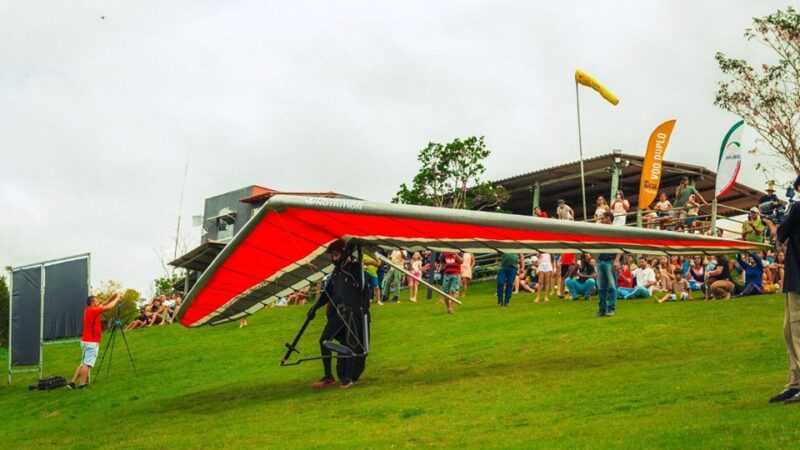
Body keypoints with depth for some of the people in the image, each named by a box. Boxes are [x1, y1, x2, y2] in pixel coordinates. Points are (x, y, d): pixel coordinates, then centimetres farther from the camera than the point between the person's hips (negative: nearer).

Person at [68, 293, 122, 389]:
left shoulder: (88, 310, 12)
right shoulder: (93, 311, -14)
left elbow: (102, 306, 20)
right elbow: (108, 307, -15)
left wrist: (111, 297, 13)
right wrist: (117, 298, -2)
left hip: (86, 341, 9)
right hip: (91, 342, -9)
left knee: (83, 364, 12)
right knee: (87, 364, -7)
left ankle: (73, 382, 9)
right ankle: (82, 384, -7)